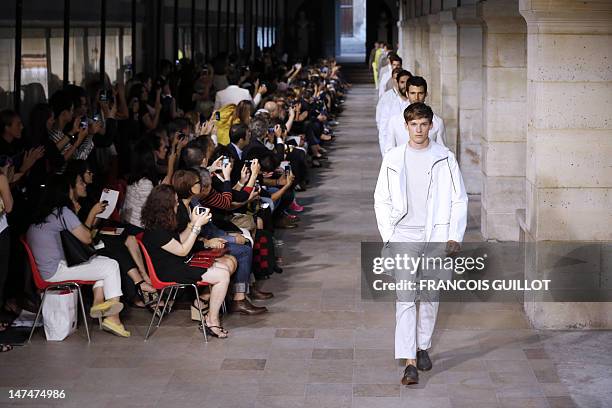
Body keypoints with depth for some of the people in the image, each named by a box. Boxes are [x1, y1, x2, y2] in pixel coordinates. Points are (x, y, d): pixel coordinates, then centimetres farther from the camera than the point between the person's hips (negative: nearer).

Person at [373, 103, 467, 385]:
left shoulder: (444, 158, 2)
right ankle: (409, 362, -12)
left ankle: (423, 347, 29)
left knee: (430, 296, 9)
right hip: (404, 236, -1)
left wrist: (455, 236, -3)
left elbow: (459, 199, 4)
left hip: (436, 236, 1)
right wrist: (388, 236, -1)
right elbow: (381, 200, 8)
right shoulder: (393, 159, 4)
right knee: (405, 298, -9)